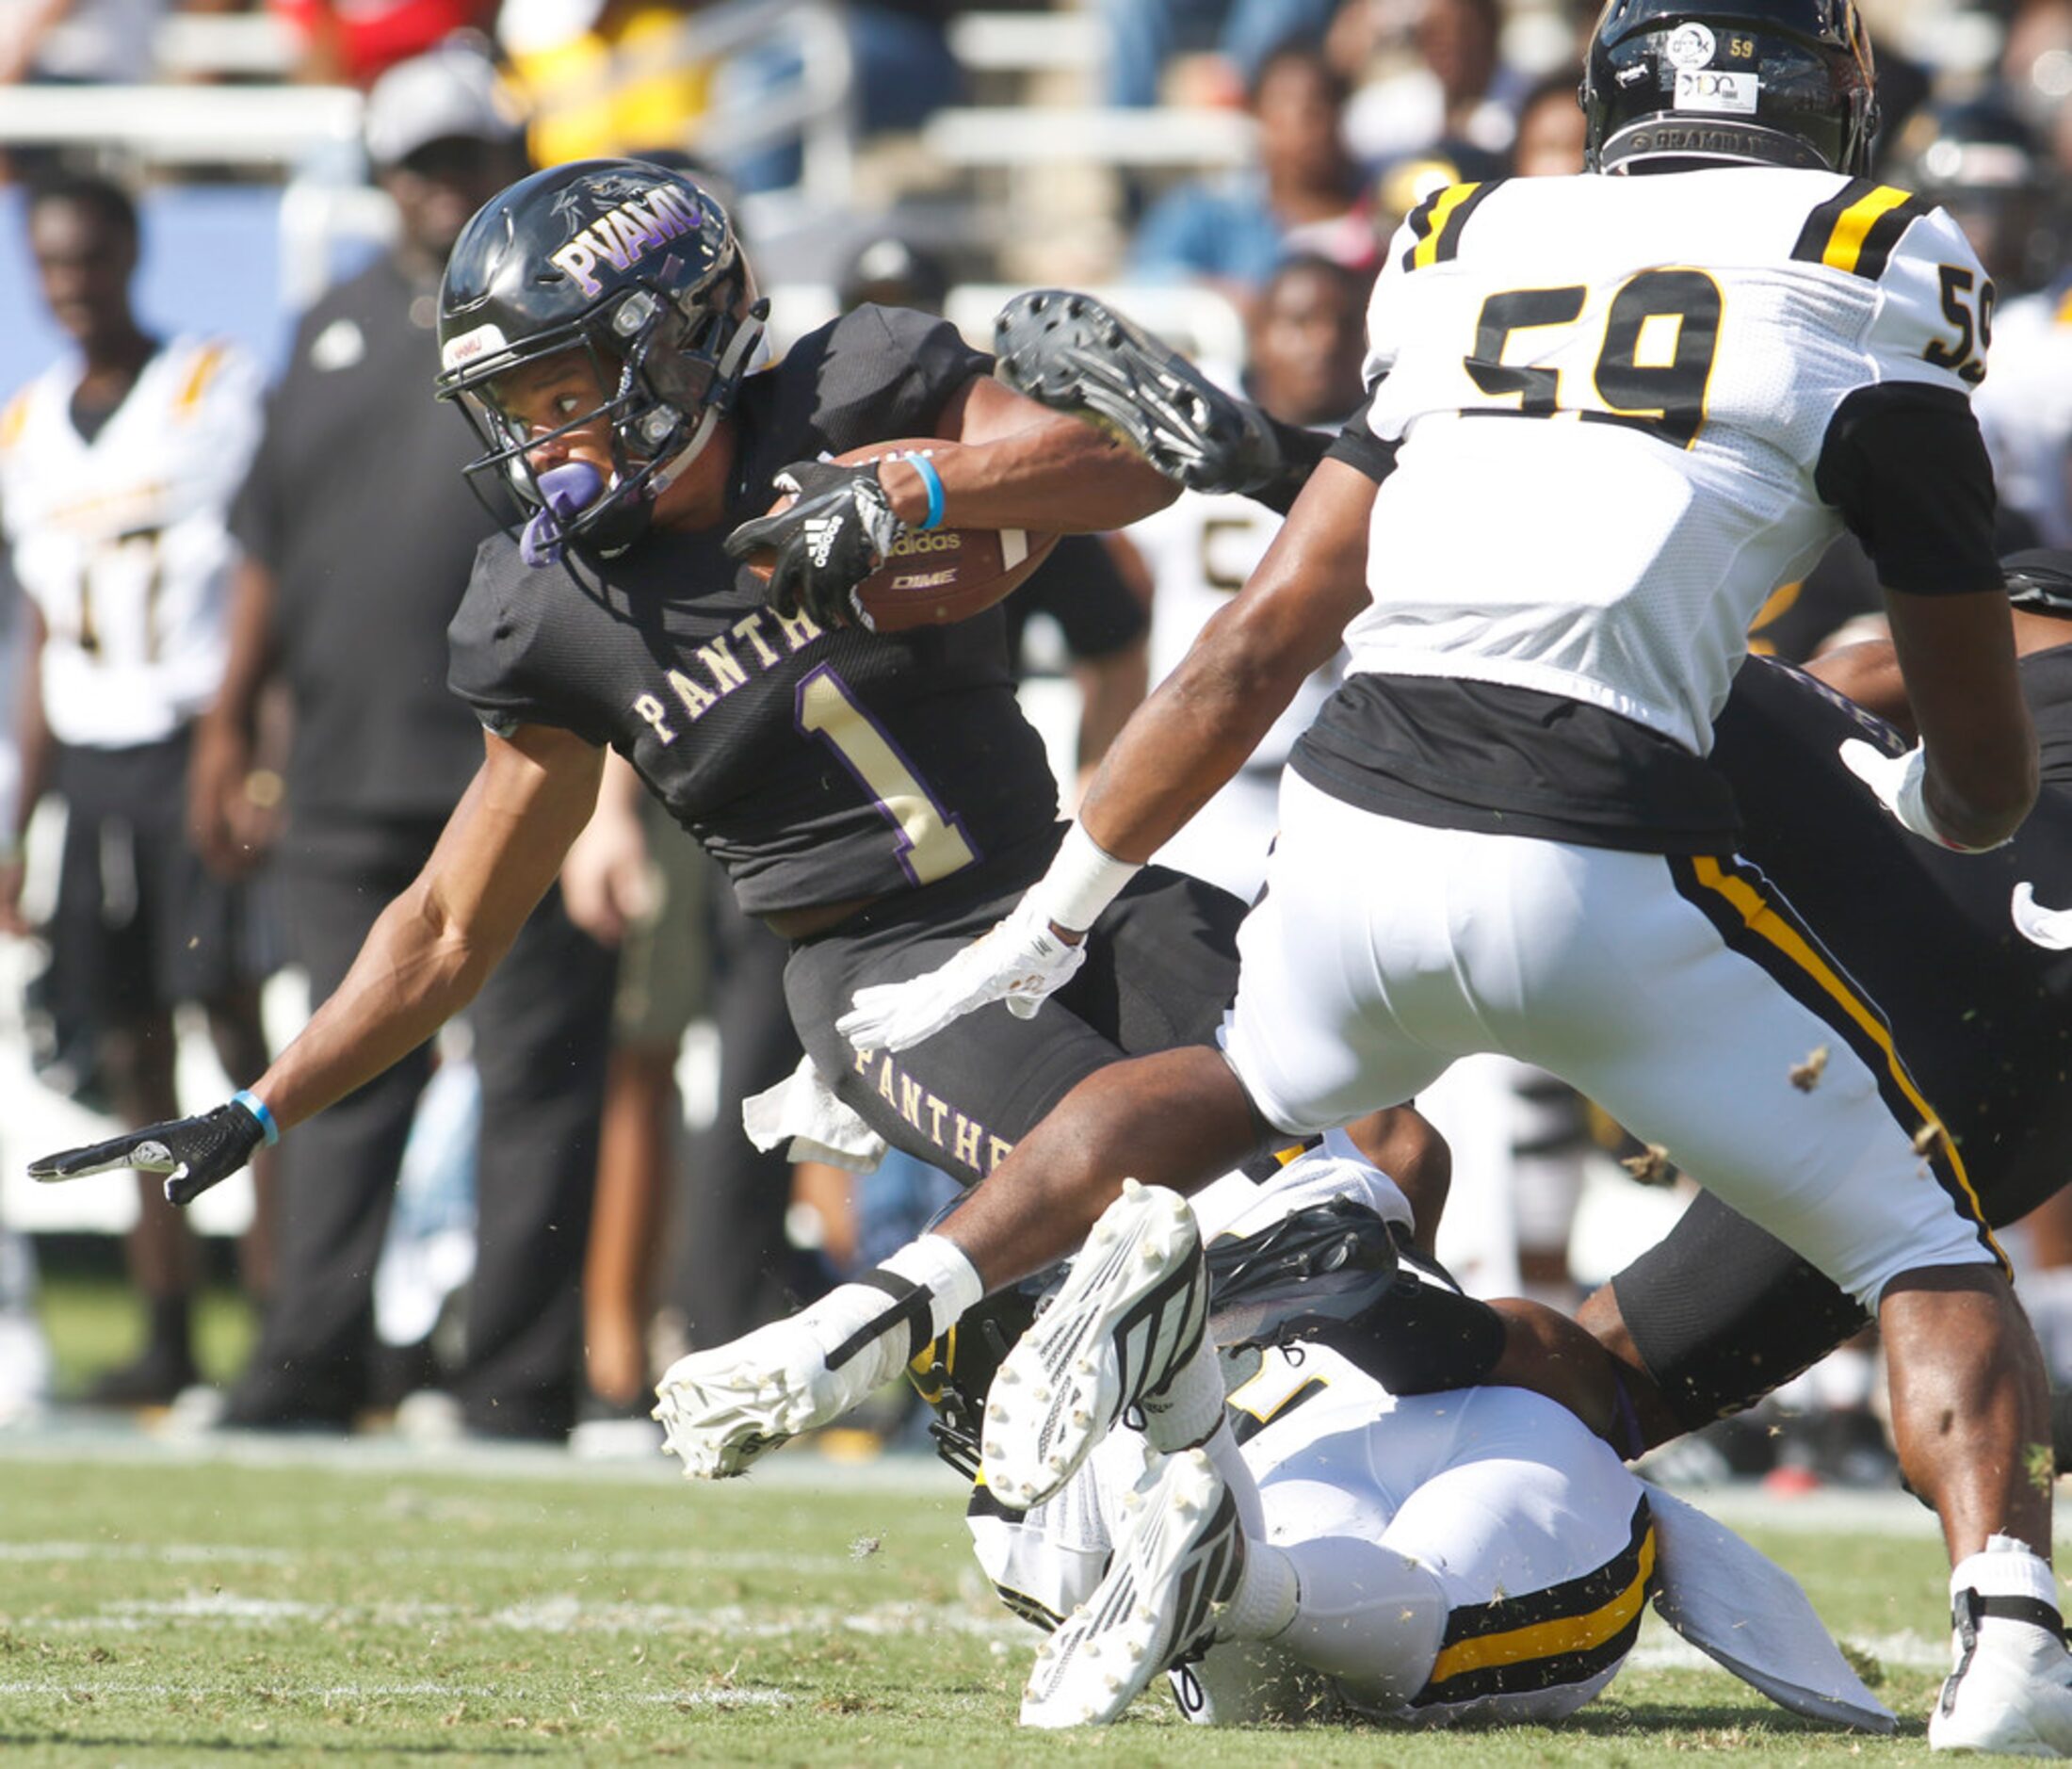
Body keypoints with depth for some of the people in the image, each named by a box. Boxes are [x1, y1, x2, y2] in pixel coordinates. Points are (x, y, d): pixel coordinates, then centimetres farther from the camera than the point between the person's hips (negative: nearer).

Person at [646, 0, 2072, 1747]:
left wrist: (1042, 925, 26)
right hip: (1599, 876, -4)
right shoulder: (1865, 281, 8)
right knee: (1924, 1242, 11)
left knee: (1239, 1082, 36)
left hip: (1359, 826, 4)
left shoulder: (1472, 251, 20)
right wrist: (1907, 796, 37)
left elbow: (1258, 644, 20)